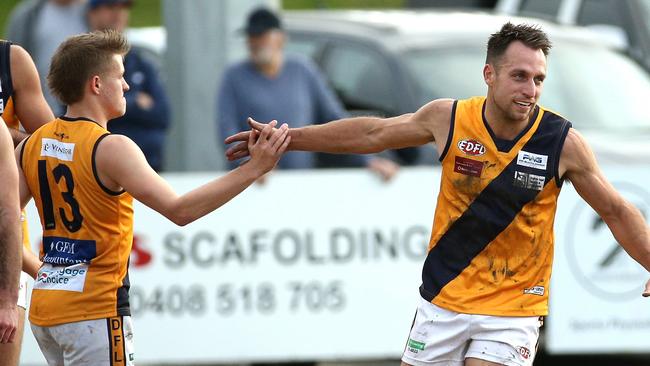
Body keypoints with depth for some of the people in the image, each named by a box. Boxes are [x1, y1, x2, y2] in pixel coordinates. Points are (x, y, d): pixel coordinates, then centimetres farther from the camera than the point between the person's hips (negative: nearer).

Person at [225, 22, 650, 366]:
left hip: (513, 310, -3)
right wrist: (284, 138, 14)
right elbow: (372, 134, 10)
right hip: (444, 299, 3)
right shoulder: (449, 118, -7)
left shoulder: (563, 141, -13)